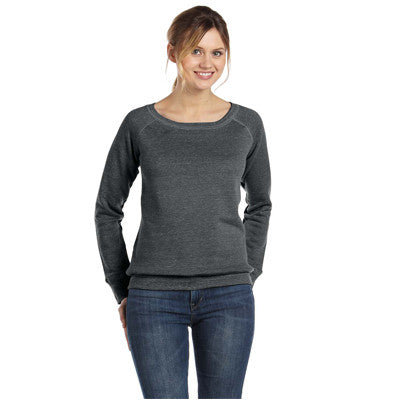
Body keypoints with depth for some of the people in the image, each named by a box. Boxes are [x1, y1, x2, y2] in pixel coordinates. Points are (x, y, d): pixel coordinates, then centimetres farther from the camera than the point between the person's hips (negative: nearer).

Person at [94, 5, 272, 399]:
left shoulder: (247, 124, 5)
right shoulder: (140, 124, 2)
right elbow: (108, 209, 10)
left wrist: (247, 275, 13)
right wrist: (122, 291, 7)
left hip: (228, 299, 1)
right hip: (155, 299, -1)